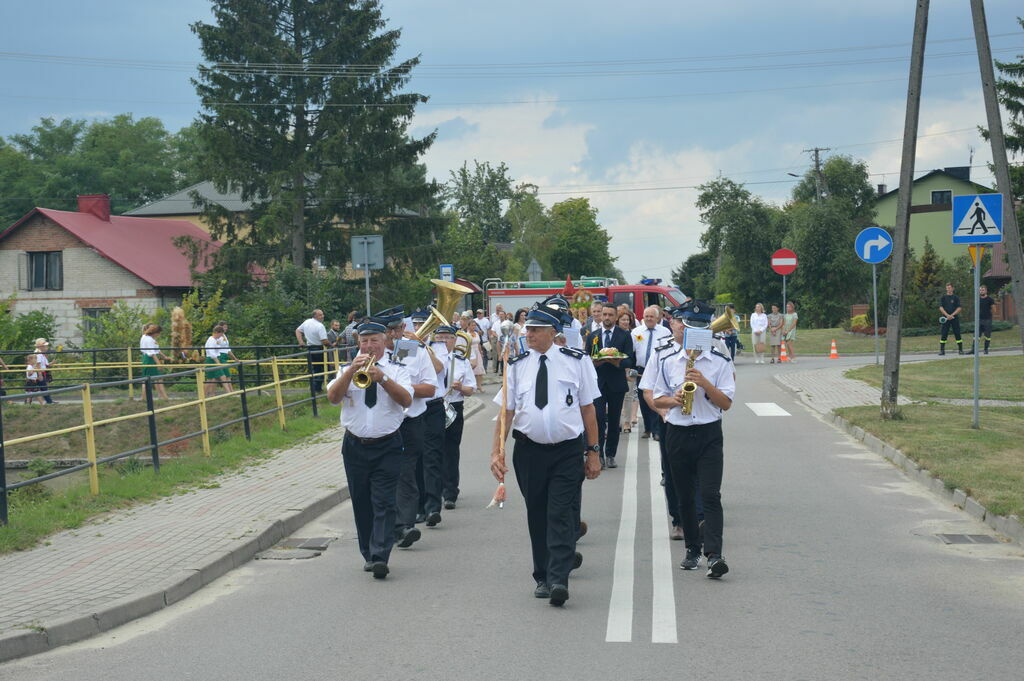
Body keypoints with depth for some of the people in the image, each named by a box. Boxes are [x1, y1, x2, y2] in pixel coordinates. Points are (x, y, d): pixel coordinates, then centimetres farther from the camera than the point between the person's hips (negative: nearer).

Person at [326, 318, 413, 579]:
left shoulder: (396, 371, 4)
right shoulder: (348, 371, 9)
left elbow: (406, 400, -12)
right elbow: (333, 397, -8)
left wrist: (383, 378, -25)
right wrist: (352, 370, -20)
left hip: (387, 447, -3)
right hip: (355, 447, 3)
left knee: (384, 503, -11)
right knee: (361, 504, 7)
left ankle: (380, 557, -18)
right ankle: (368, 555, 18)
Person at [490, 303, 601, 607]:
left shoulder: (576, 361, 0)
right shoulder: (516, 365, 4)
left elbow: (588, 409, 3)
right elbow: (505, 412, 2)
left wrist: (593, 452, 1)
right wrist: (497, 451, -6)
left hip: (568, 452, -2)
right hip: (528, 451, 3)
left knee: (562, 516, -10)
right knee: (537, 516, 11)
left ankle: (558, 579, -15)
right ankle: (542, 577, 22)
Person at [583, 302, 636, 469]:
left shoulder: (624, 336, 5)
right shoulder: (591, 336, 11)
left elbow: (630, 361, -1)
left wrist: (618, 362, -21)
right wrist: (594, 362, -14)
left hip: (616, 384, 0)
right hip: (597, 383, 0)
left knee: (614, 421, 4)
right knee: (598, 419, -9)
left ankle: (610, 455, 13)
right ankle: (598, 454, -4)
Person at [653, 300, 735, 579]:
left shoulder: (719, 362, 0)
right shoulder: (668, 362, 6)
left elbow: (726, 403, -4)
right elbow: (657, 399, 13)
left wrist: (704, 383, -18)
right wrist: (673, 400, -9)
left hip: (709, 434, -3)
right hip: (677, 434, 3)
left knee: (710, 495, -13)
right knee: (685, 497, 10)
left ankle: (714, 555, -20)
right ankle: (692, 549, 22)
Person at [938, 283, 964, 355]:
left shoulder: (956, 297, 6)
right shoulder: (943, 298, 9)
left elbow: (959, 308, -1)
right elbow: (941, 308, 1)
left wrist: (952, 315, -12)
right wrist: (947, 315, -13)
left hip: (955, 318, -1)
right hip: (945, 319, 1)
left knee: (957, 334, -1)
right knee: (944, 334, -3)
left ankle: (960, 350, 4)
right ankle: (942, 350, -1)